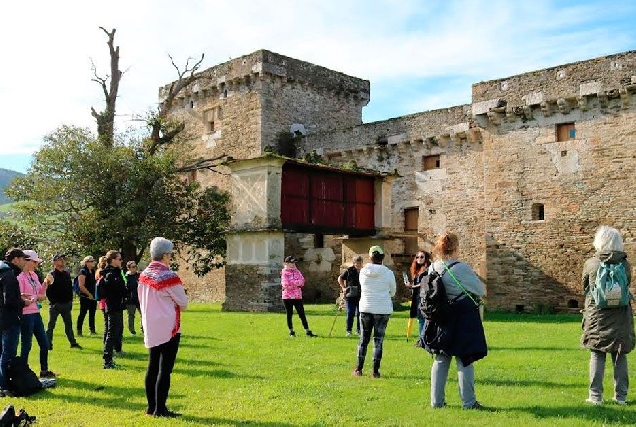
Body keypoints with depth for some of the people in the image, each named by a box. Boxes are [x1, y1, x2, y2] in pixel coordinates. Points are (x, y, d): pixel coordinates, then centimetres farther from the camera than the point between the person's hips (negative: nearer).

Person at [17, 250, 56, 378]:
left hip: (36, 313, 8)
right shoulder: (20, 277, -13)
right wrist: (37, 297, -17)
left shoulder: (33, 275, 10)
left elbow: (42, 295, 11)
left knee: (44, 344, 13)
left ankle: (44, 370, 26)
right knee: (26, 346, 1)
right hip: (26, 315, -8)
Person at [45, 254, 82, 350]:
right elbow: (48, 291, -11)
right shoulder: (52, 275, -7)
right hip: (55, 305, -6)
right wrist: (53, 302, -17)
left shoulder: (67, 274, 11)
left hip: (66, 304, 6)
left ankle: (73, 342, 18)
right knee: (51, 325, 2)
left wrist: (70, 301, 10)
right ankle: (48, 345, 8)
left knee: (69, 324, 12)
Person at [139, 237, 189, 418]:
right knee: (165, 369, -3)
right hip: (168, 329, -8)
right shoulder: (169, 276, -17)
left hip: (150, 329, 8)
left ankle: (151, 406, 21)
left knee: (152, 367, 14)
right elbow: (183, 303, -8)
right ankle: (160, 409, 0)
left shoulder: (144, 275, 5)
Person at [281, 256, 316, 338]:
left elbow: (302, 281, -2)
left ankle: (307, 331, 2)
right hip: (287, 296, -3)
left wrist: (291, 284, -12)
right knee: (289, 314, 5)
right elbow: (285, 284, -15)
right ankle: (291, 331, 17)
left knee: (302, 314, 0)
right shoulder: (284, 273, -2)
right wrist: (297, 283, -10)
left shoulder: (297, 271, 12)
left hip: (298, 296, 3)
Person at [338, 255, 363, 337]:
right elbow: (340, 279, 7)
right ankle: (348, 330, 7)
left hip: (361, 296, 3)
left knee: (360, 313, 8)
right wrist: (343, 288, -3)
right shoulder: (349, 270, -3)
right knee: (350, 313, -3)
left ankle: (358, 330, 20)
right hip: (350, 296, -3)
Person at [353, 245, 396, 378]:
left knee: (364, 339, 12)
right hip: (383, 310, -1)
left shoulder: (363, 271, -2)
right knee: (378, 340, 5)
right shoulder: (388, 273, -7)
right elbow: (393, 292, 5)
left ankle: (359, 369, 16)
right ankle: (375, 371, 6)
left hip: (365, 309, 2)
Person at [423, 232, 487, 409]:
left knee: (441, 360, 14)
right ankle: (469, 402, 11)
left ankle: (436, 400, 18)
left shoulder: (432, 269, -1)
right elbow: (481, 290, -7)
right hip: (463, 319, -6)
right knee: (464, 361, 4)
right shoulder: (461, 268, -18)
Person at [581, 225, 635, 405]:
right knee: (620, 356, 9)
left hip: (596, 317, -1)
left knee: (597, 356, 4)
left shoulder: (590, 264, -7)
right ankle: (621, 396, 13)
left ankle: (595, 396, 5)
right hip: (620, 318, 1)